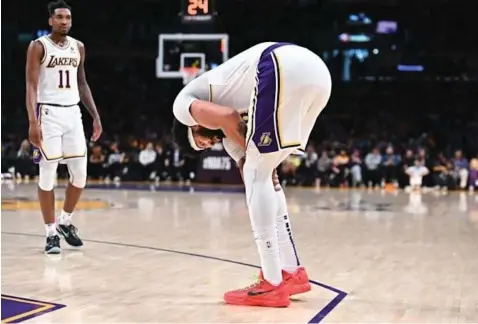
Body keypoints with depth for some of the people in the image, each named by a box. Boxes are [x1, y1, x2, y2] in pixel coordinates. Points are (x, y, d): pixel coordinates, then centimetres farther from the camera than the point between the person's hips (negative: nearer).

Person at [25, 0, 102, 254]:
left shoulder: (78, 47, 11)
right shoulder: (38, 47, -6)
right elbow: (31, 86, -10)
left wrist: (95, 116, 12)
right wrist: (32, 122, -20)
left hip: (73, 113, 5)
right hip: (49, 113, -5)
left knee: (80, 174, 4)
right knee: (48, 174, -3)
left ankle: (65, 222, 25)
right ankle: (51, 233, 7)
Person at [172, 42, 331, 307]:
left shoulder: (184, 104, 17)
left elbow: (226, 117, -2)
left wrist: (249, 152, 10)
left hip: (284, 69, -8)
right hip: (315, 71, 9)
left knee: (256, 175, 3)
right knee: (261, 175, 20)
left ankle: (272, 284, 4)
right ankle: (292, 272, 24)